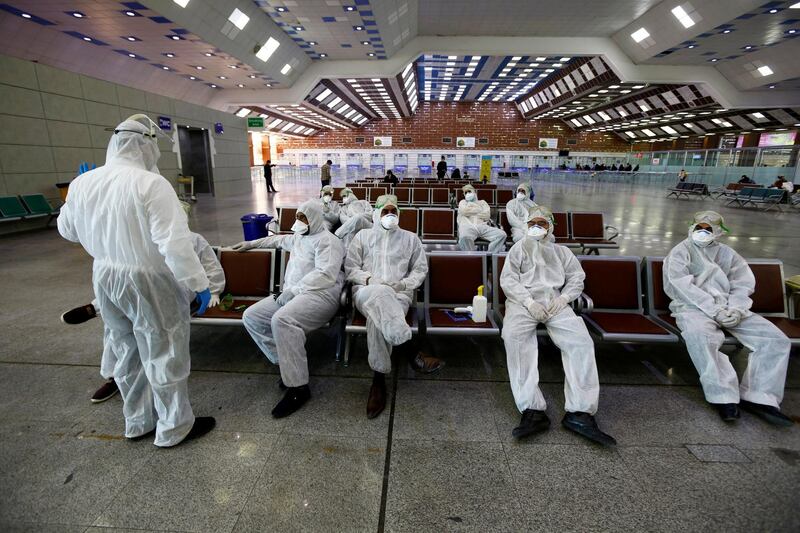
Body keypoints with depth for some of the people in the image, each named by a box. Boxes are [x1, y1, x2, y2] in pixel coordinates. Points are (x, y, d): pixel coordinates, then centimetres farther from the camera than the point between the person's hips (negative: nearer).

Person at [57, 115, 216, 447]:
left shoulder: (82, 183, 0)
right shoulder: (150, 184, -21)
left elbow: (67, 230, 15)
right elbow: (174, 242, -27)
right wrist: (199, 283, -22)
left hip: (105, 277, 7)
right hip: (149, 281, -7)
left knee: (126, 352, 21)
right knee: (164, 355, 8)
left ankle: (137, 422, 38)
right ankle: (173, 428, 24)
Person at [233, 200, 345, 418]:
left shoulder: (327, 240, -5)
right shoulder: (298, 238, 24)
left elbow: (325, 275, -18)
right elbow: (277, 240, 47)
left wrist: (292, 290, -19)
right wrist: (251, 244, 51)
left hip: (320, 294, -10)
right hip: (290, 295, 10)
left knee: (282, 320, -35)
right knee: (251, 316, -4)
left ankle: (298, 387, -26)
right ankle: (289, 364, -2)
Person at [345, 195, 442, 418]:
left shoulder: (410, 238, 20)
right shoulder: (363, 236, 20)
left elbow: (421, 269, 14)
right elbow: (350, 268, 12)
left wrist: (404, 284, -6)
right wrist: (370, 279, -8)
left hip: (399, 293, 0)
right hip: (366, 292, 0)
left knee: (378, 316, -38)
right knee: (380, 294, -41)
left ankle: (379, 379, -30)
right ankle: (414, 353, -42)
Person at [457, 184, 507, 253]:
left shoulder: (482, 202, 30)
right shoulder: (463, 202, 29)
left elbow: (487, 216, 9)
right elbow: (464, 211, 3)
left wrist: (470, 210, 11)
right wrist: (479, 209, 13)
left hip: (482, 226, 3)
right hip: (468, 226, -2)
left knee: (502, 234, -26)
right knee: (465, 237, -42)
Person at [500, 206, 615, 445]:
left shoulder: (561, 251, 28)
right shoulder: (519, 248, 21)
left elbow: (577, 278, 17)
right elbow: (507, 279, 7)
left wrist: (564, 298, -4)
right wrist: (529, 302, -9)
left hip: (555, 303, 2)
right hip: (524, 302, -2)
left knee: (581, 341, -25)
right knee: (514, 336, -33)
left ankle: (579, 412, -27)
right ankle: (533, 410, -38)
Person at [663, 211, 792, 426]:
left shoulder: (727, 253, 21)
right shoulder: (680, 252, 6)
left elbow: (743, 284, 12)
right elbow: (683, 286, -7)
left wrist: (735, 309, -9)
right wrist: (715, 310, -16)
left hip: (730, 309, 6)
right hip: (694, 307, -5)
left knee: (776, 339, -12)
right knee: (699, 335, -37)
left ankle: (759, 397, -11)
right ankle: (725, 397, -31)